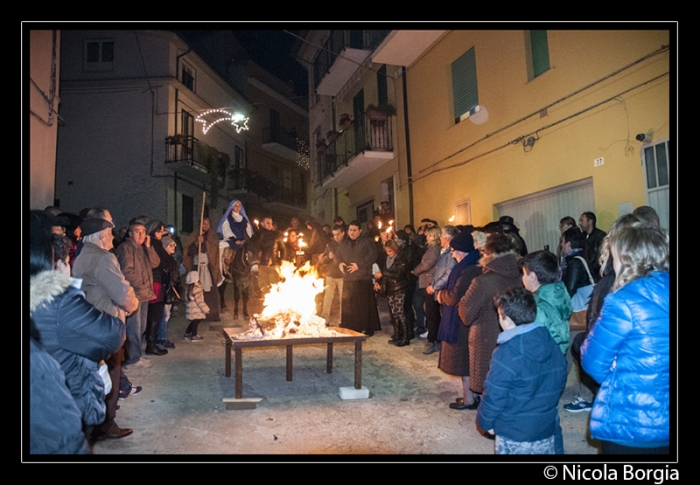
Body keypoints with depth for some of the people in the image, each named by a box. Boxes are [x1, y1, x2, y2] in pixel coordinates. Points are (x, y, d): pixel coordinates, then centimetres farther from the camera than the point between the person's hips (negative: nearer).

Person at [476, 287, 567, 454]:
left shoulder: (507, 353, -24)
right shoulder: (553, 345, -3)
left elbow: (494, 395, -19)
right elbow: (559, 385, 8)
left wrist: (485, 421, -3)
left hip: (514, 434, -6)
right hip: (547, 428, 6)